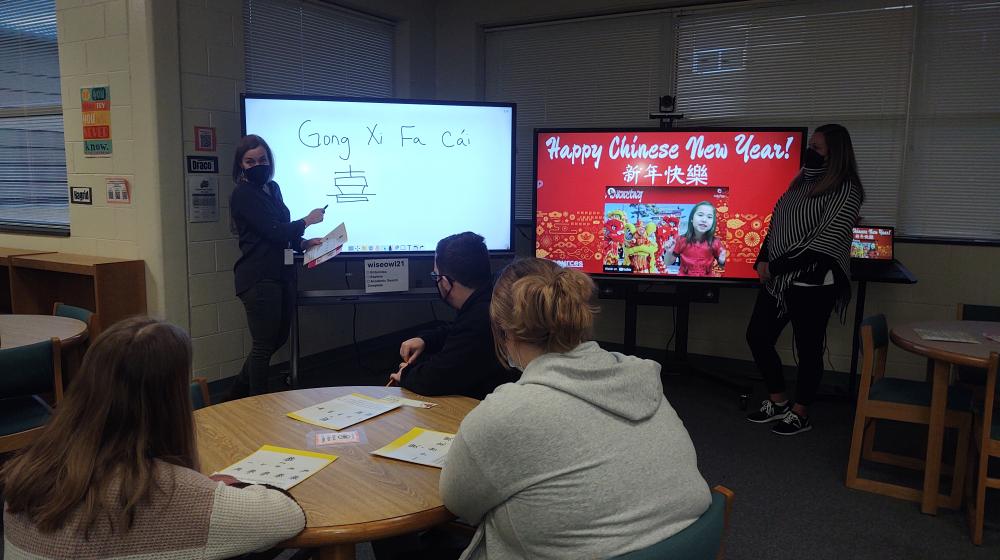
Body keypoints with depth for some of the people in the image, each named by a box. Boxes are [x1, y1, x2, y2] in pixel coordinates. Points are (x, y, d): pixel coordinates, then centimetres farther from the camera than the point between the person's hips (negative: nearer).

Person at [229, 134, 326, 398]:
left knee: (278, 337, 17)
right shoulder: (243, 195, -11)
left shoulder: (272, 188, 14)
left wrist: (302, 243, 7)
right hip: (259, 278, -9)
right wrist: (307, 221, -6)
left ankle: (238, 393, 32)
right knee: (264, 344, 0)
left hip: (281, 274, 9)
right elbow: (273, 231, -18)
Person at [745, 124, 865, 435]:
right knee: (757, 336, 9)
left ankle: (800, 415, 21)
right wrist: (763, 260, -1)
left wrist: (776, 267, -17)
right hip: (779, 279, 8)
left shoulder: (845, 191, -11)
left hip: (813, 283, -8)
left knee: (808, 349, 4)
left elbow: (824, 243, -18)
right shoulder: (802, 182, 12)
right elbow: (775, 225, 15)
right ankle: (778, 403, 26)